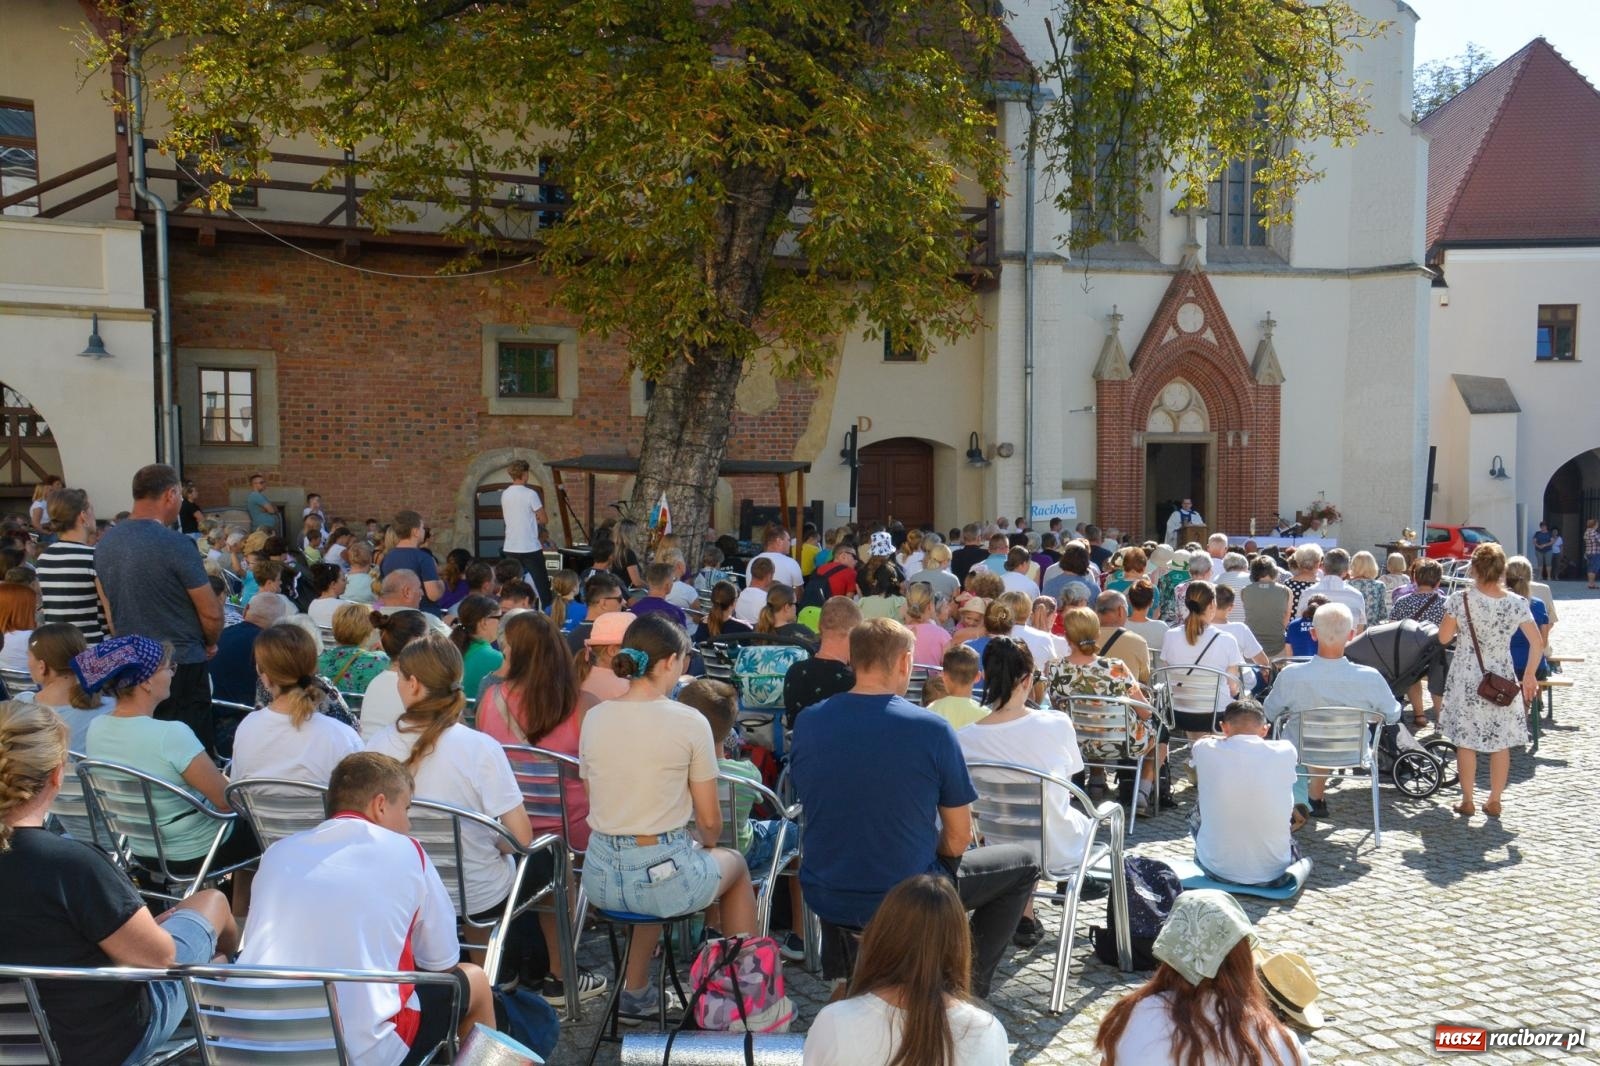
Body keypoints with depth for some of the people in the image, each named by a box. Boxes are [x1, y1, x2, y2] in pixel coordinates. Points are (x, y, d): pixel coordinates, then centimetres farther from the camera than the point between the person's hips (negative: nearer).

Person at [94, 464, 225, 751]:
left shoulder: (105, 542, 3)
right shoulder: (175, 544, -18)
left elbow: (110, 611, 14)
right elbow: (211, 613, -15)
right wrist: (209, 644, 5)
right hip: (180, 666, -7)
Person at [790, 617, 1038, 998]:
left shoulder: (807, 724, -5)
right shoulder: (932, 729, -16)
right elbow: (958, 840, -9)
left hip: (823, 897, 4)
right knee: (1024, 865, 19)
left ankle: (840, 978, 33)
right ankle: (968, 990, 16)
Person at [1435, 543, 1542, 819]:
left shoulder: (1460, 600, -12)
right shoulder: (1516, 603, -6)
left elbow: (1443, 638, -5)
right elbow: (1537, 644, -5)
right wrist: (1530, 675, 6)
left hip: (1466, 678, -2)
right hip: (1502, 679, 2)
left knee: (1465, 740, 9)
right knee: (1501, 742, 13)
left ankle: (1467, 801, 15)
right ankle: (1494, 801, 20)